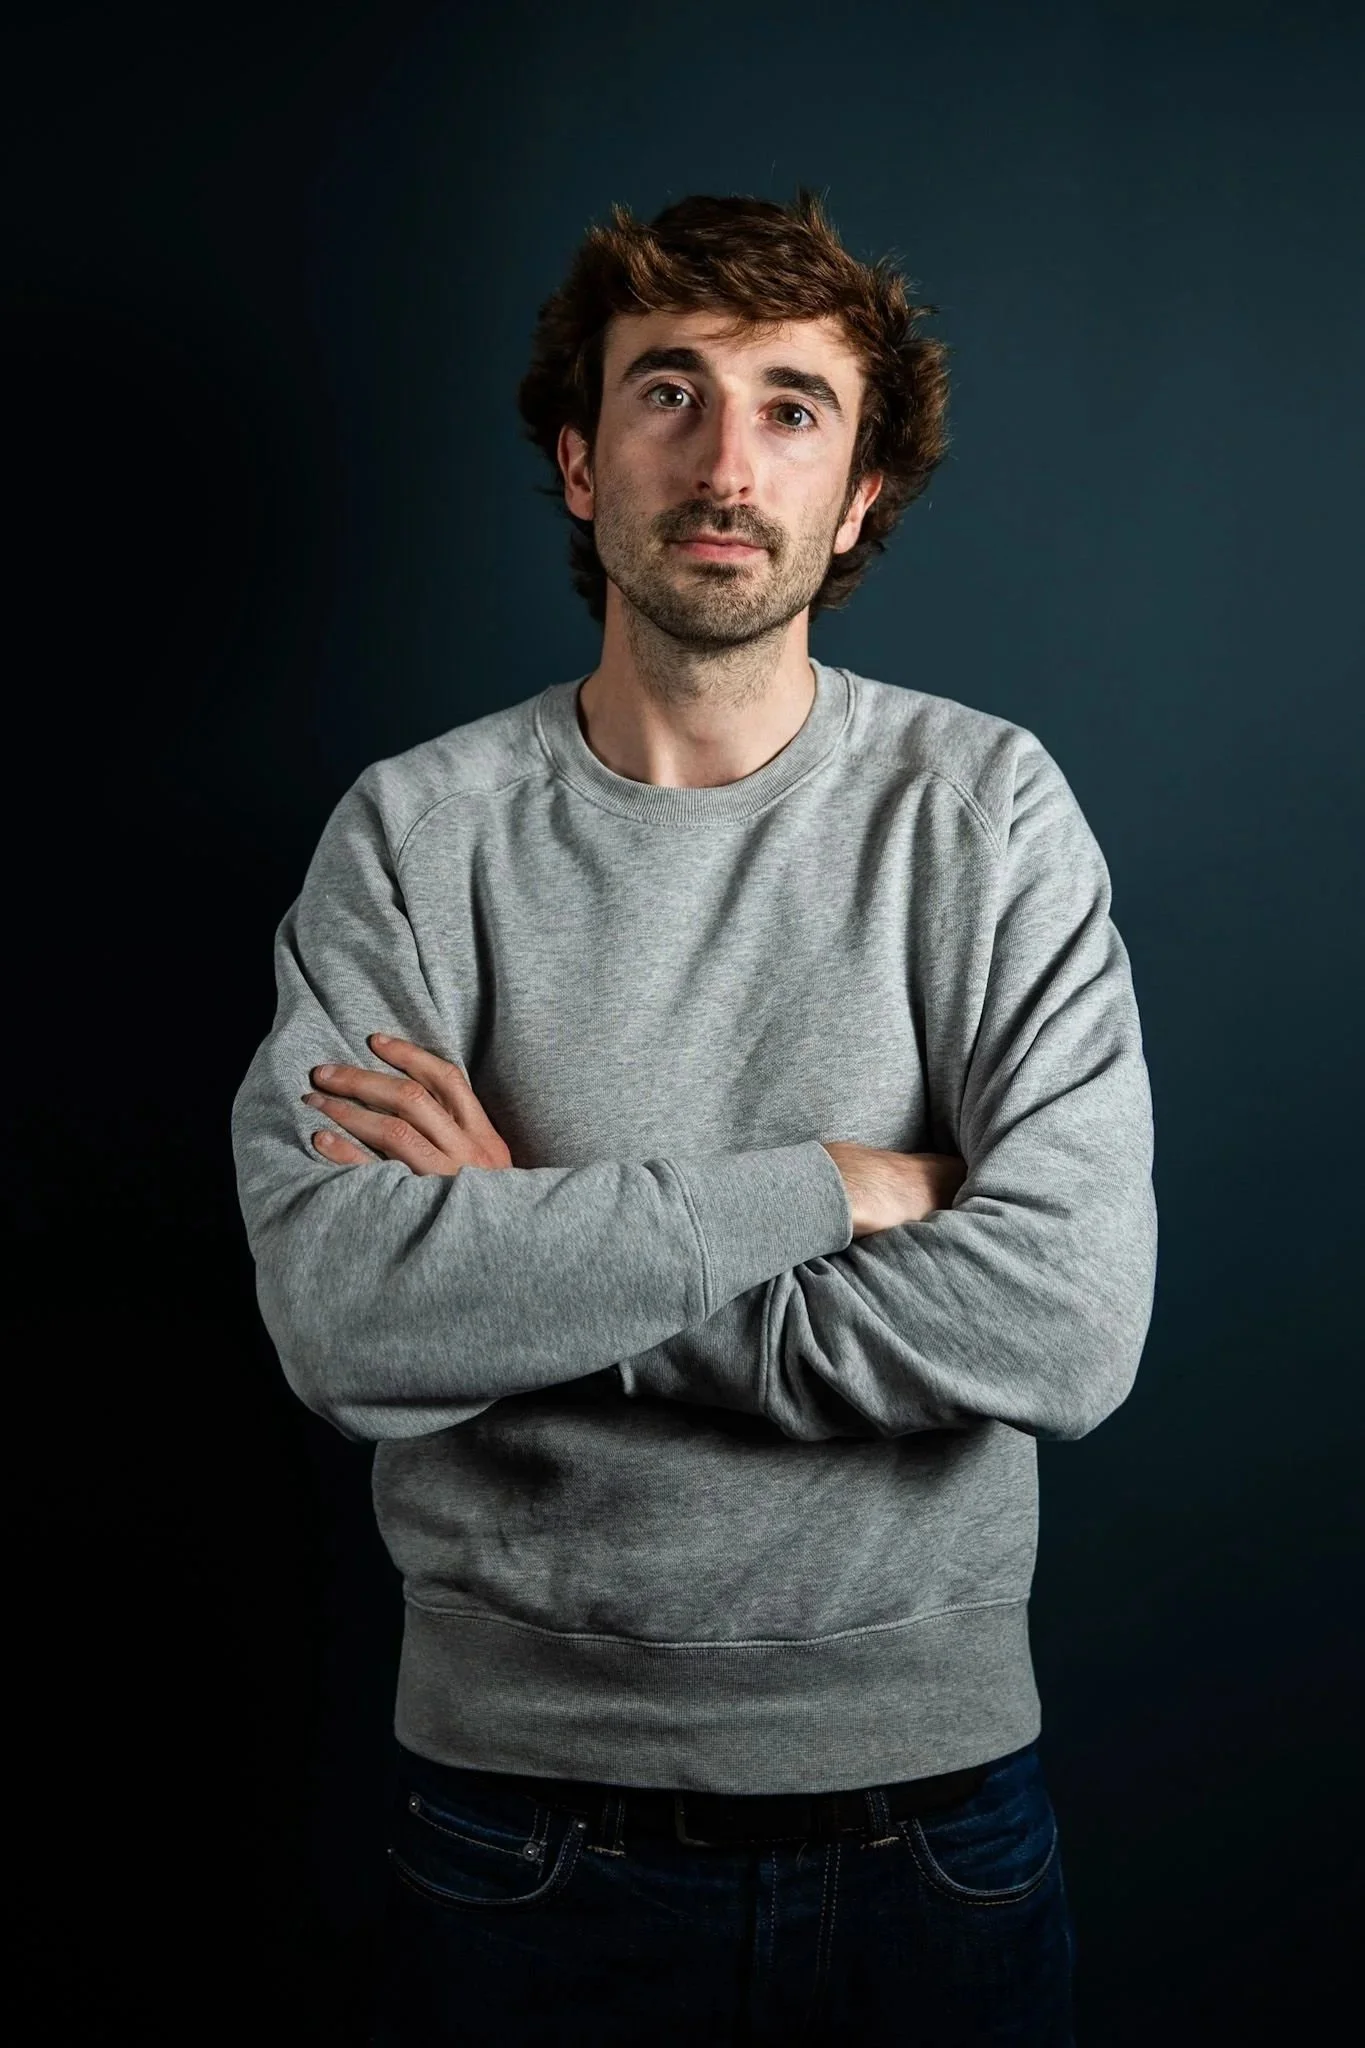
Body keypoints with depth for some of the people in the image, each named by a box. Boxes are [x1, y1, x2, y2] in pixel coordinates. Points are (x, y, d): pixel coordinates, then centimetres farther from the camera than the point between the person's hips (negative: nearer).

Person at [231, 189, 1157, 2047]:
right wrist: (832, 1184, -19)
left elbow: (1071, 1327, -17)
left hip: (929, 1790, 1)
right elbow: (341, 1319, -19)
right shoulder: (417, 831, -5)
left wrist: (524, 1250, -16)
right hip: (527, 1792, 0)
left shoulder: (986, 805, -6)